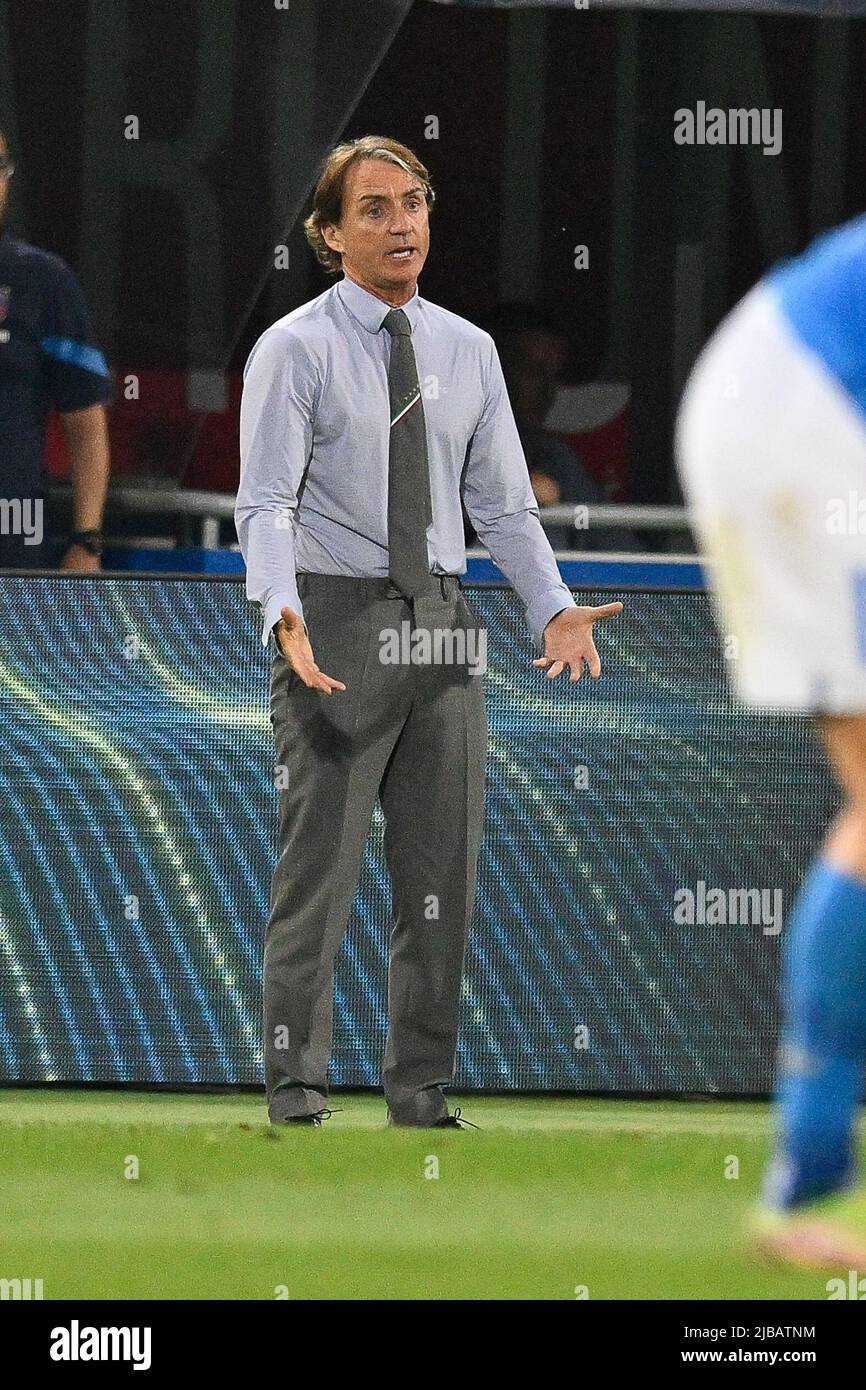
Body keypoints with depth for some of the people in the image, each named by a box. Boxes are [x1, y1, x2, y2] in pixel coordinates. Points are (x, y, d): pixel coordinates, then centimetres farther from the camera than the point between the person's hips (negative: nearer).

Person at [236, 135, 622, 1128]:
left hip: (442, 627, 5)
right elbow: (266, 503, -11)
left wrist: (553, 607, -4)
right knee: (319, 869, -6)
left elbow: (503, 505, 12)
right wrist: (282, 616, -28)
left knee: (443, 878, 7)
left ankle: (421, 1100, 14)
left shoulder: (466, 350, 11)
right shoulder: (294, 350, -4)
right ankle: (296, 1098, -2)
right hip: (337, 620, -5)